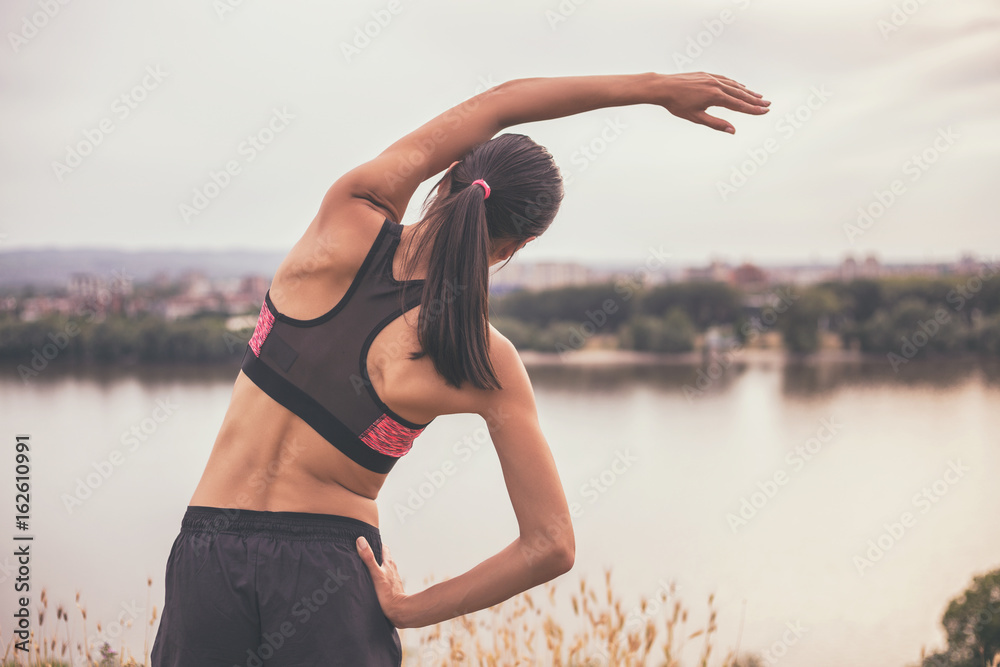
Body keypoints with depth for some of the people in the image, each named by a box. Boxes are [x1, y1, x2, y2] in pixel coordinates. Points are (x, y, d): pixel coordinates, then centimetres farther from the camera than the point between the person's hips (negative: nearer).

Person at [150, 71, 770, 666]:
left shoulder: (350, 219, -4)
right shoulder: (487, 364, -9)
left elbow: (494, 104, 8)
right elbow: (552, 546, -9)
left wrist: (651, 86, 11)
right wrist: (409, 610, 0)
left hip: (207, 557, 2)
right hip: (333, 579, -2)